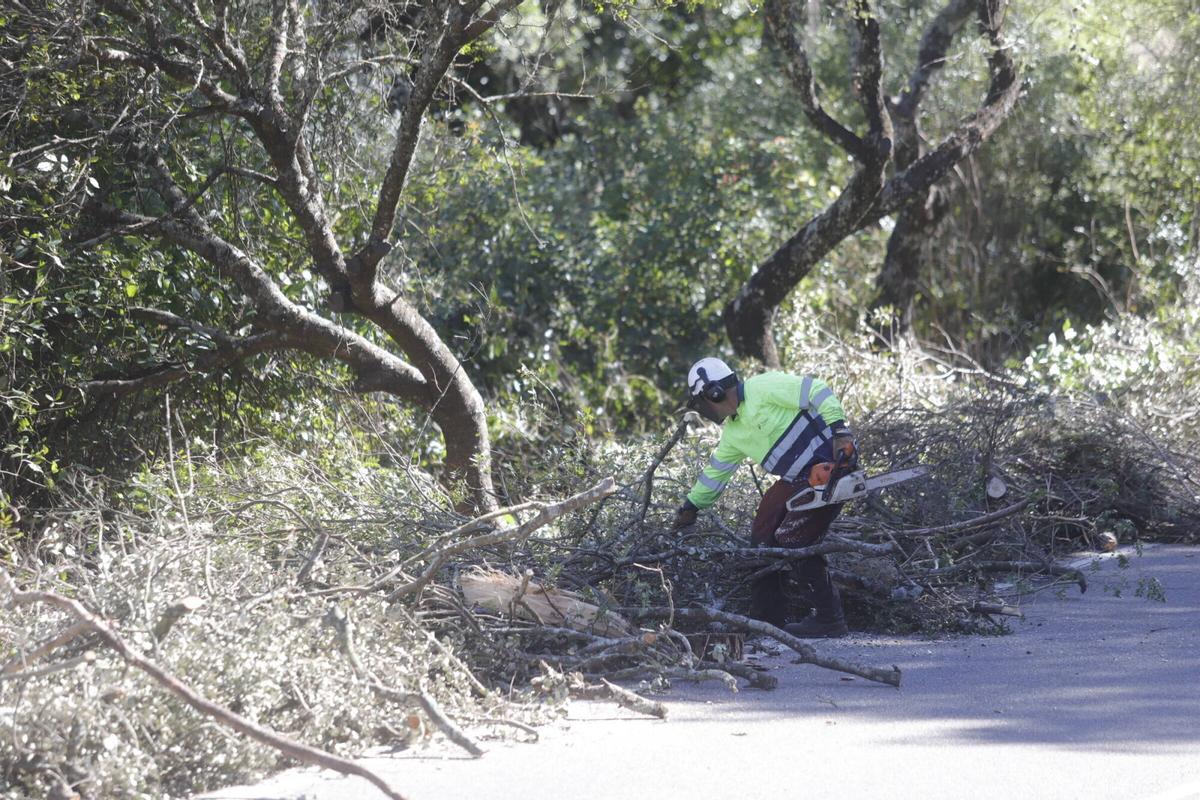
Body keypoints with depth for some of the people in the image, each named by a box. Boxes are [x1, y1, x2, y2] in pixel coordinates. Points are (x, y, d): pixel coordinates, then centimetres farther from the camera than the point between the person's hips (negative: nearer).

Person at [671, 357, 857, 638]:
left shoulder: (764, 388, -15)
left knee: (792, 541, -14)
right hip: (797, 478, 10)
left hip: (832, 466, -10)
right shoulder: (733, 432, 14)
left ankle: (829, 619, -6)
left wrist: (840, 431, -27)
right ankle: (768, 618, 16)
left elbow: (818, 392, -19)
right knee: (763, 535, 8)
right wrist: (691, 506, 36)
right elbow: (716, 472, 28)